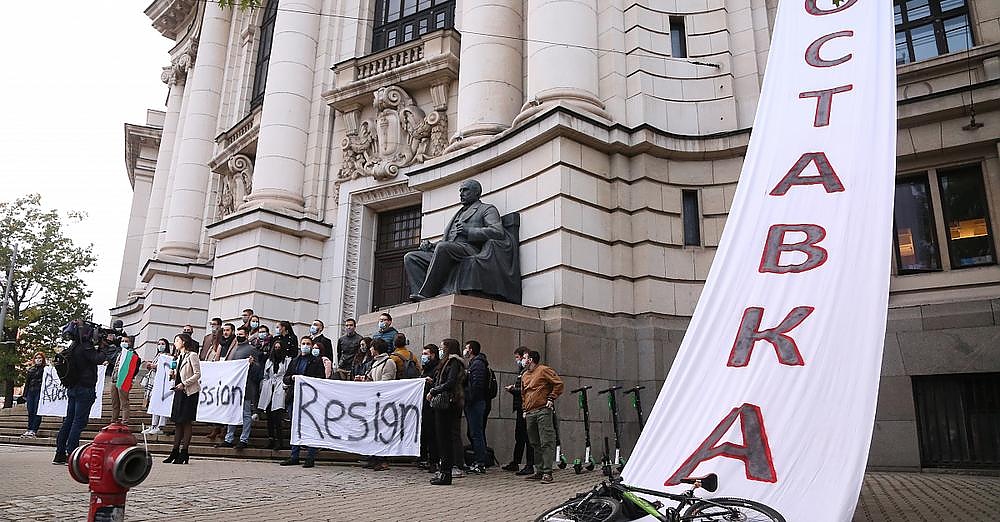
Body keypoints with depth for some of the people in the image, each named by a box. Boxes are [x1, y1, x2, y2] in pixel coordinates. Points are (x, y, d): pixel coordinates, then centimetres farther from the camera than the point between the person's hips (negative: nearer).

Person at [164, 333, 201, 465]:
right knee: (177, 421, 7)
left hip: (189, 392, -8)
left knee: (186, 422, -3)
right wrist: (173, 375, 2)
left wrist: (184, 384, -17)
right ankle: (175, 452, 12)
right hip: (179, 391, 8)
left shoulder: (192, 355, -7)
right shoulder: (178, 357, 18)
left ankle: (183, 453, 1)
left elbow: (197, 374, -12)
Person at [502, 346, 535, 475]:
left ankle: (530, 466, 2)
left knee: (527, 437, -4)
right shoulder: (522, 370, 18)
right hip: (521, 408, 10)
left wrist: (512, 389, -11)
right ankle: (515, 463, 26)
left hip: (525, 408, -10)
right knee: (519, 436, 17)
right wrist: (513, 388, 7)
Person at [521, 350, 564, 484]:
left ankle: (547, 472, -8)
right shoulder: (524, 375, 20)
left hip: (543, 411, -8)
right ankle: (539, 471, 17)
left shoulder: (543, 370, -3)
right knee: (535, 444, 10)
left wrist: (551, 399, -8)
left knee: (546, 443, -8)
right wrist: (525, 409, 19)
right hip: (529, 413, 8)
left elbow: (559, 384, -6)